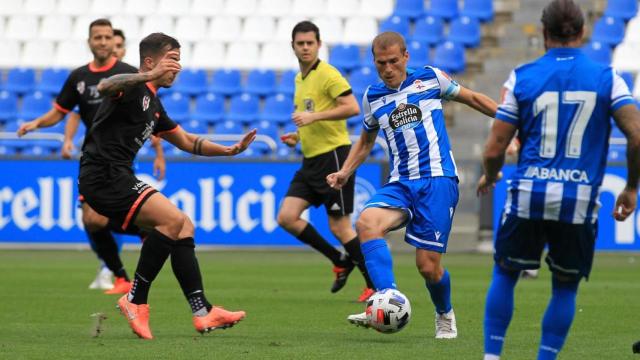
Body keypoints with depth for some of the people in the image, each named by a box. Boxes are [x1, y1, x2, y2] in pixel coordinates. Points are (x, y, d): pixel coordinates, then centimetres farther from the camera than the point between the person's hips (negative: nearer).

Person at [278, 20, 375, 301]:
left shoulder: (327, 74, -10)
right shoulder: (300, 79, 17)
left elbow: (352, 108, -21)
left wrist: (313, 116, -24)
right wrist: (298, 136, 13)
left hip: (333, 155, -9)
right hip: (311, 160, 9)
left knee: (339, 227, -7)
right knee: (286, 217, -2)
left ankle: (375, 285, 6)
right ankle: (341, 262, 10)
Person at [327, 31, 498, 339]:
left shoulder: (430, 78, 3)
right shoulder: (373, 97, 13)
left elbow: (473, 98, 16)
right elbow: (366, 141, 29)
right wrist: (345, 172, 15)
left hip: (437, 179, -3)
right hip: (400, 183, 3)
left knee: (428, 265, -8)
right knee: (366, 222, -30)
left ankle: (445, 315, 25)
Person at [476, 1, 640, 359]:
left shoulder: (521, 77, 1)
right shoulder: (607, 77, 1)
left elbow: (494, 150, 0)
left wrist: (489, 178, 22)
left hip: (528, 196, 0)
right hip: (580, 202, 0)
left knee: (505, 274, 18)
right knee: (565, 288, 15)